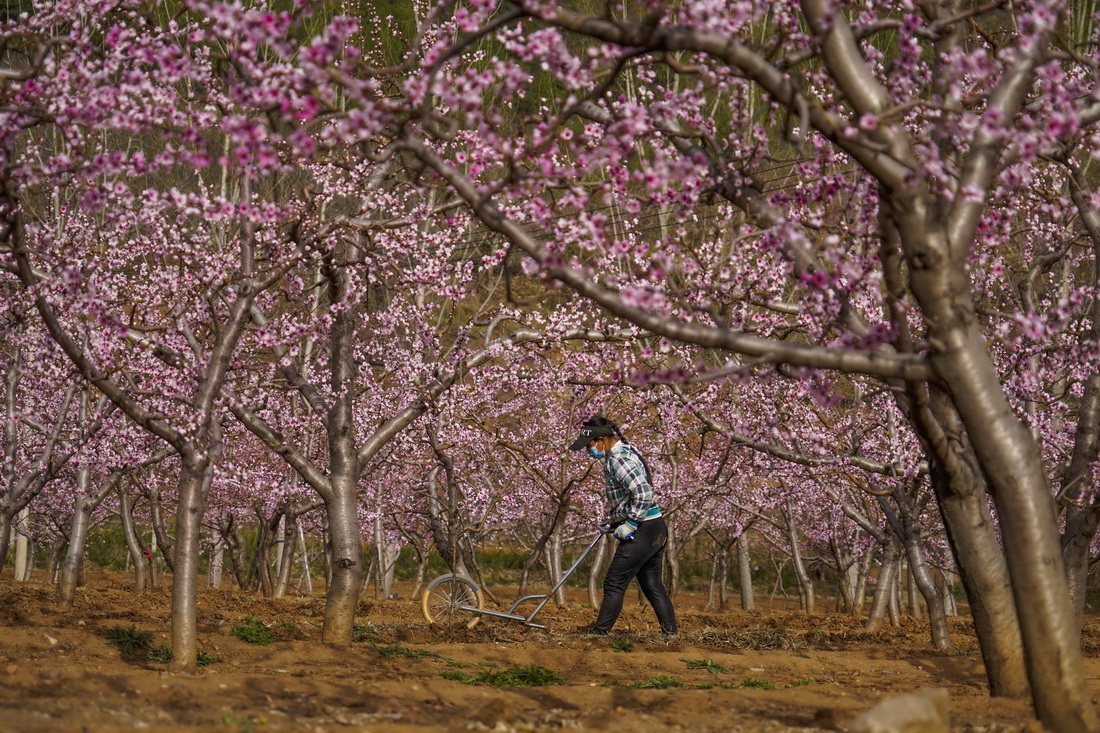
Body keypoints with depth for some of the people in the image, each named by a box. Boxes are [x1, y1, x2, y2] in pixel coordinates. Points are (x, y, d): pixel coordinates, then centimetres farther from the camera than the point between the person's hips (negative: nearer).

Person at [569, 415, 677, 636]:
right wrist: (614, 520, 22)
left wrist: (630, 524, -18)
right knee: (652, 585, 13)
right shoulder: (627, 451, 15)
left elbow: (643, 494, -26)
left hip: (643, 530, -10)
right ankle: (671, 634, 13)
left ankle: (599, 633, -2)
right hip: (657, 528, 10)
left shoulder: (618, 459, -17)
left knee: (614, 584, -5)